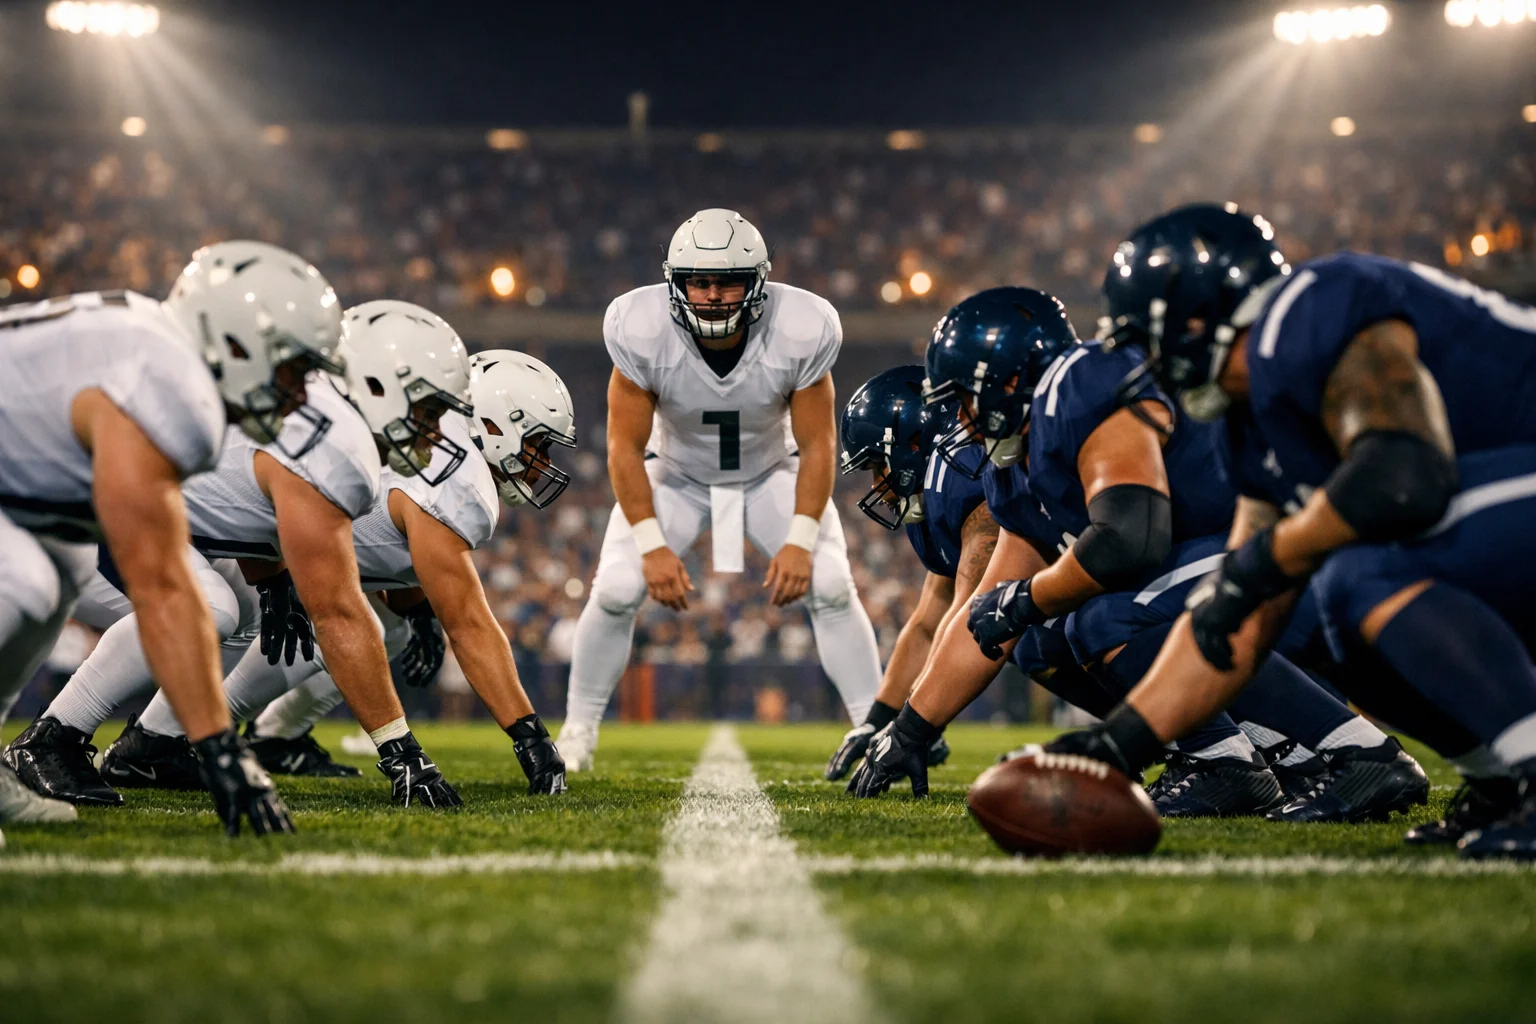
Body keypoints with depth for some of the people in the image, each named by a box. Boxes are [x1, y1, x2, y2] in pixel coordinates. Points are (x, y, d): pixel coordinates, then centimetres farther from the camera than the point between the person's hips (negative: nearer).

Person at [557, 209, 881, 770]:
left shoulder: (800, 333, -28)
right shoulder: (642, 333, -29)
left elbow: (818, 446, -16)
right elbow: (625, 448, -18)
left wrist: (800, 541, -24)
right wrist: (652, 545, -24)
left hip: (773, 475, 0)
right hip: (675, 476, 0)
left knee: (831, 585, -17)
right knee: (616, 588, -16)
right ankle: (577, 731, 5)